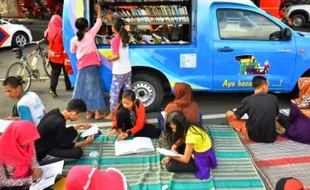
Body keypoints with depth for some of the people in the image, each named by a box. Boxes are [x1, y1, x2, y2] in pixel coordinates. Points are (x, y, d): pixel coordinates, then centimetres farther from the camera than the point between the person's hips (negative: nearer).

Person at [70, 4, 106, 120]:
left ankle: (88, 112, 12)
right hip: (92, 65, -2)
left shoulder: (74, 40, 0)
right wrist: (99, 10, 14)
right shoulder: (90, 34, -6)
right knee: (94, 87, 1)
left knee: (84, 87, 9)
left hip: (82, 66, 3)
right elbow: (99, 23, 4)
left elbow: (73, 51, 15)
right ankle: (97, 113, 2)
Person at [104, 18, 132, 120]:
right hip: (128, 70, 7)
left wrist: (110, 58, -1)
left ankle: (112, 114, 8)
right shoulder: (125, 37, 5)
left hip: (119, 72, -7)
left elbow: (116, 56, -22)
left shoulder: (115, 40, -15)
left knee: (114, 92, 2)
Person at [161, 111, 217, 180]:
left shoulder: (191, 135, -32)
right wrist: (174, 147, -11)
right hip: (198, 152, 8)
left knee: (170, 166, -14)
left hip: (202, 160, -8)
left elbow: (186, 160, -23)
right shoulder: (188, 126, -7)